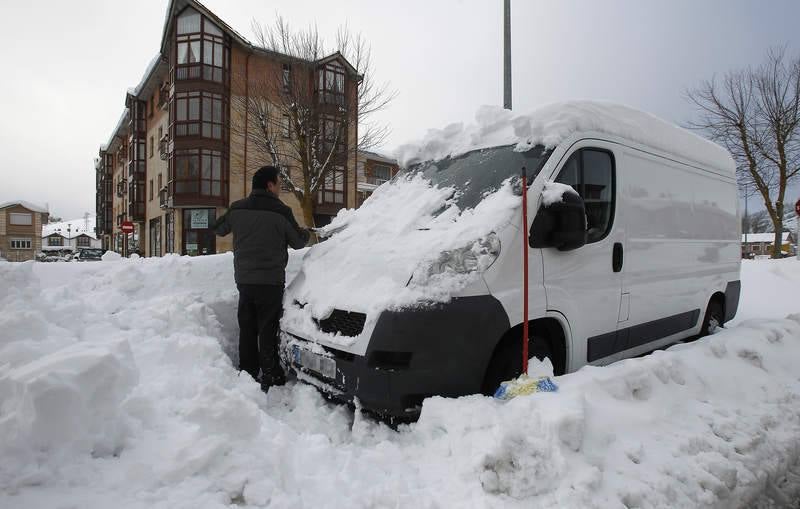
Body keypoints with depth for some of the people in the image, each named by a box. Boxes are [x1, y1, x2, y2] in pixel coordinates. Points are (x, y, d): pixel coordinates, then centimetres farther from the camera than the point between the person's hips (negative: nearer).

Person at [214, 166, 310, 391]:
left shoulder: (237, 209, 3)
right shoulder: (280, 211, -10)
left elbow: (219, 229, 21)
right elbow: (298, 242, 1)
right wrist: (305, 234, 23)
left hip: (243, 279, 5)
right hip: (270, 281, -4)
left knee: (247, 328, 13)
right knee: (268, 330, 2)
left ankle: (246, 373, 19)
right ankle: (270, 377, 5)